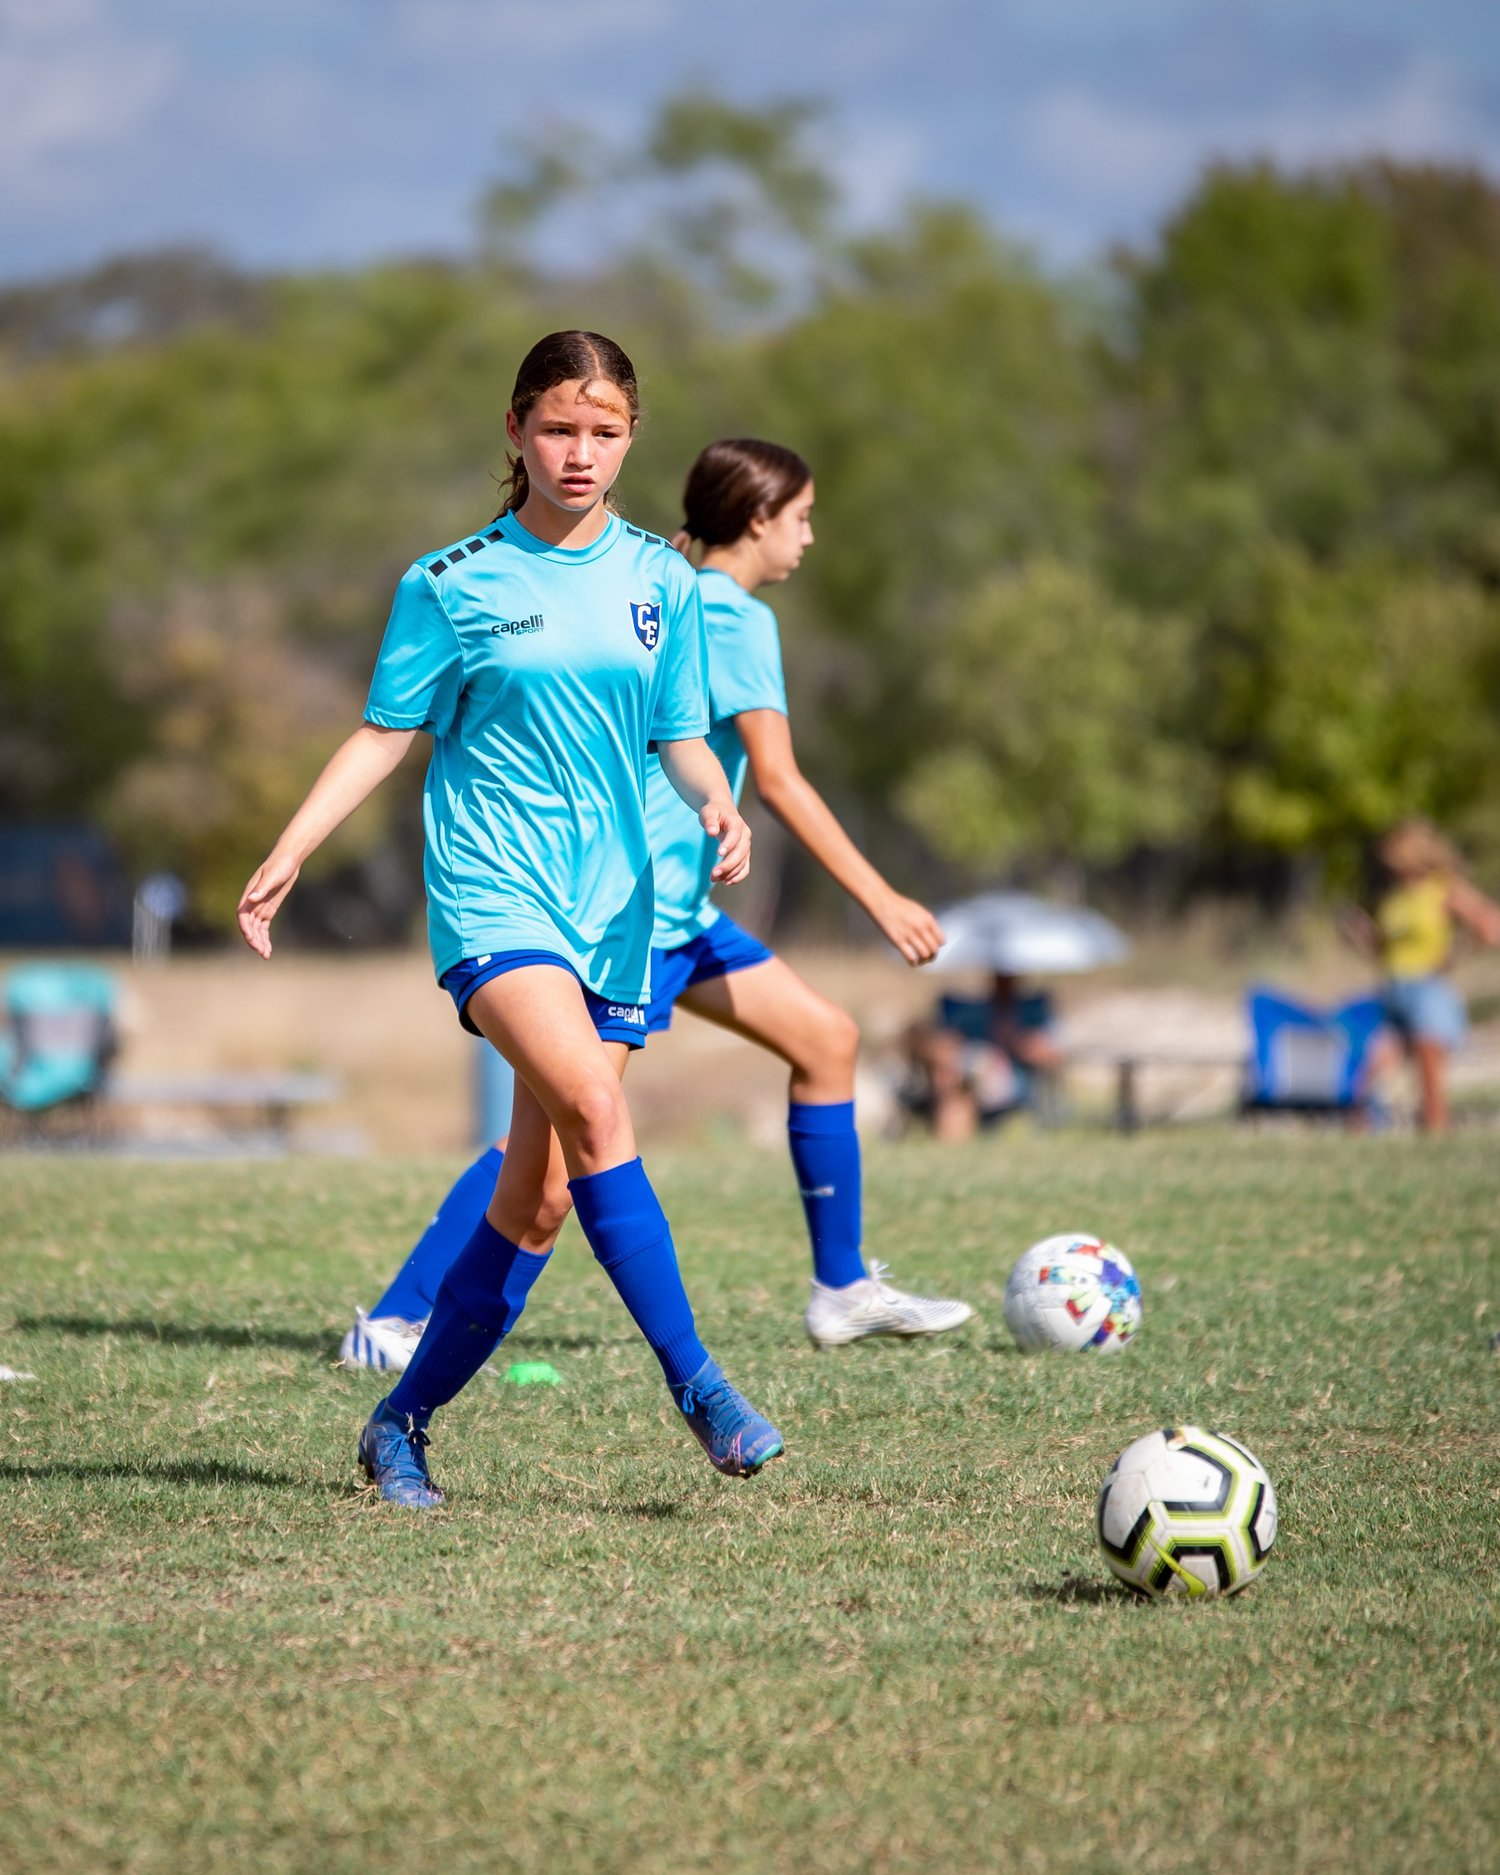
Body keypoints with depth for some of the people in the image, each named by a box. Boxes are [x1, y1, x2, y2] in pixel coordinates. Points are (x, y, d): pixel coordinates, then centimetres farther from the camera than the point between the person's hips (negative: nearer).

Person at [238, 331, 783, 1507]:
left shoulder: (661, 582, 9)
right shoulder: (453, 584, 1)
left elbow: (681, 736, 14)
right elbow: (387, 734, 3)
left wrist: (716, 803, -8)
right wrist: (288, 856, -5)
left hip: (613, 901, 4)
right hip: (492, 885, -4)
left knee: (539, 1200, 3)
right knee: (593, 1103, -27)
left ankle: (405, 1423, 18)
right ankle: (694, 1380, -23)